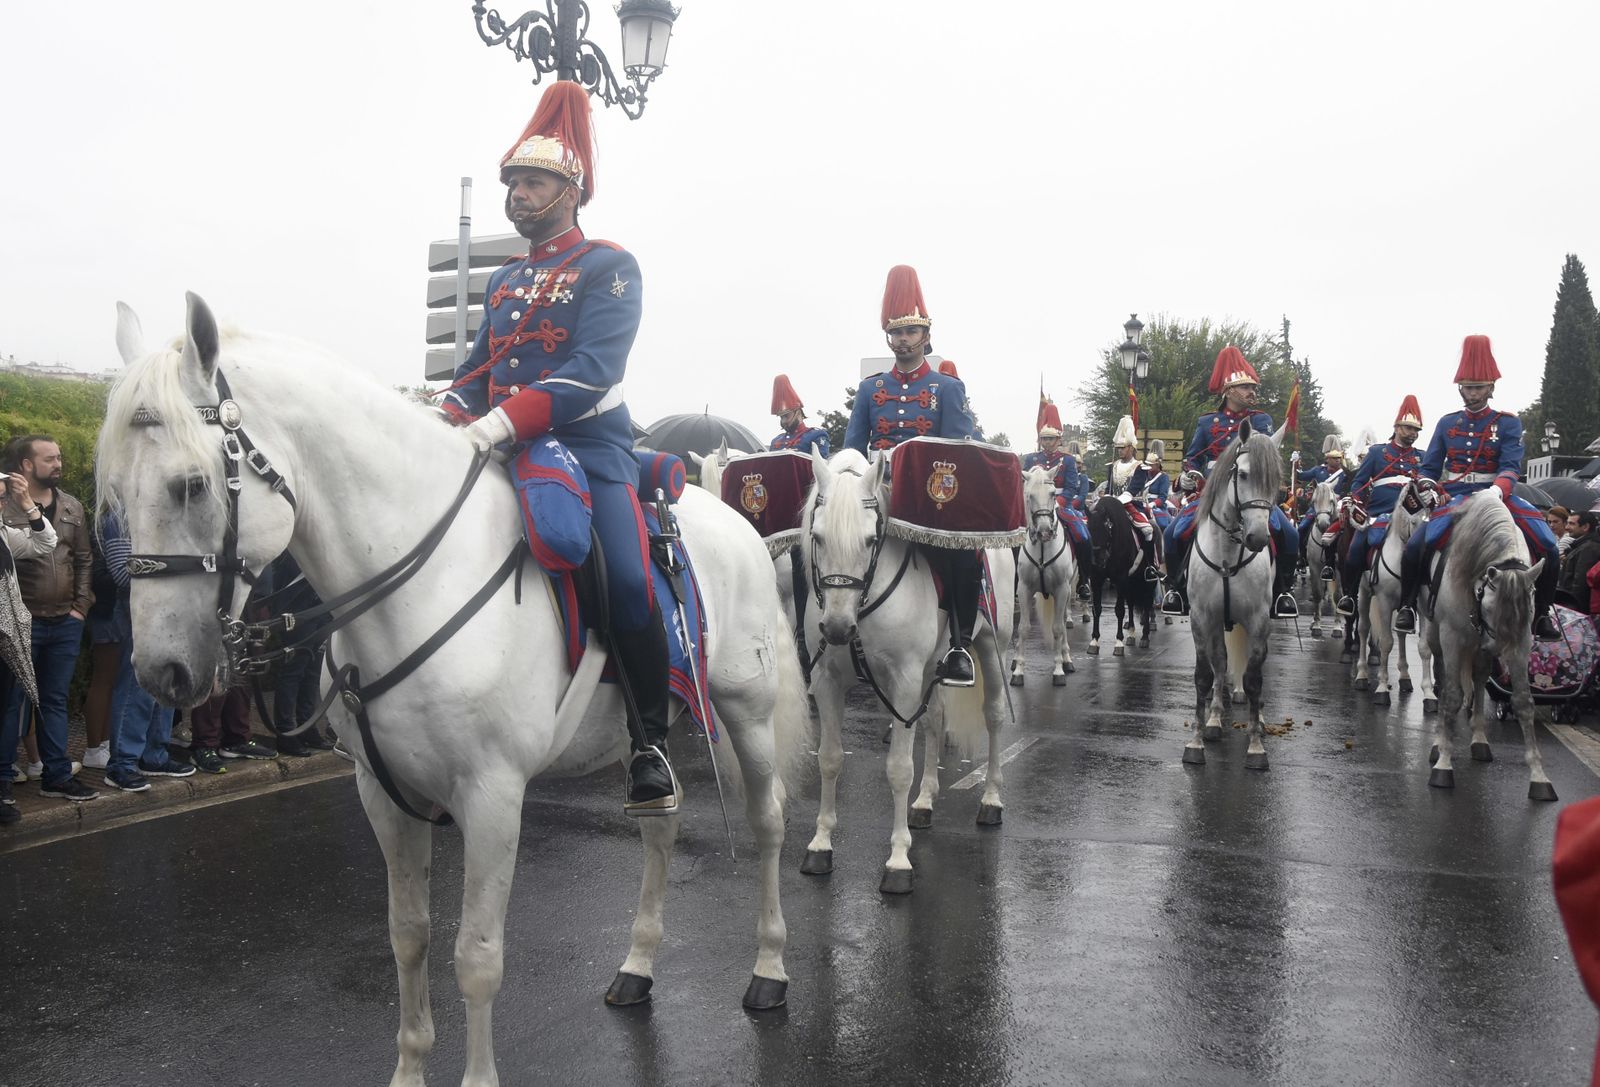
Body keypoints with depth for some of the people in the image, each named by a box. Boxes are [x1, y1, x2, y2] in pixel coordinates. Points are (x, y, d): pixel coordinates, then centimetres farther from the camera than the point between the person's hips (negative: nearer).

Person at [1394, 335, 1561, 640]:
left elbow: (1511, 466, -10)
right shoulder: (1447, 424, 12)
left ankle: (1541, 614, 1)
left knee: (1548, 550, -20)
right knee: (1415, 547, -25)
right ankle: (1407, 606, -3)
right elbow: (1429, 469, 11)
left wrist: (1496, 491, -31)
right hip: (1453, 500, 1)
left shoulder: (1508, 424, 4)